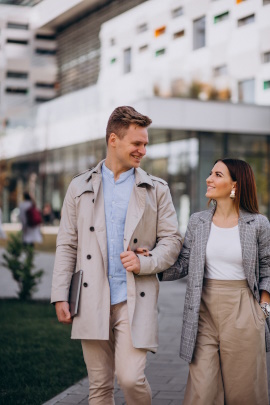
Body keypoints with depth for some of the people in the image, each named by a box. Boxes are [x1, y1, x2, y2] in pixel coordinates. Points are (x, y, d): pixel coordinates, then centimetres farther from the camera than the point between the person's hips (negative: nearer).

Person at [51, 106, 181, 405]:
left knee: (131, 378, -11)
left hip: (135, 300, -1)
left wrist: (145, 263, -12)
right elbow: (66, 246, 9)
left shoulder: (156, 189, 8)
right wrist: (60, 295, 2)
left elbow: (171, 240, 7)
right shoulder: (80, 187, 10)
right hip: (92, 300, 1)